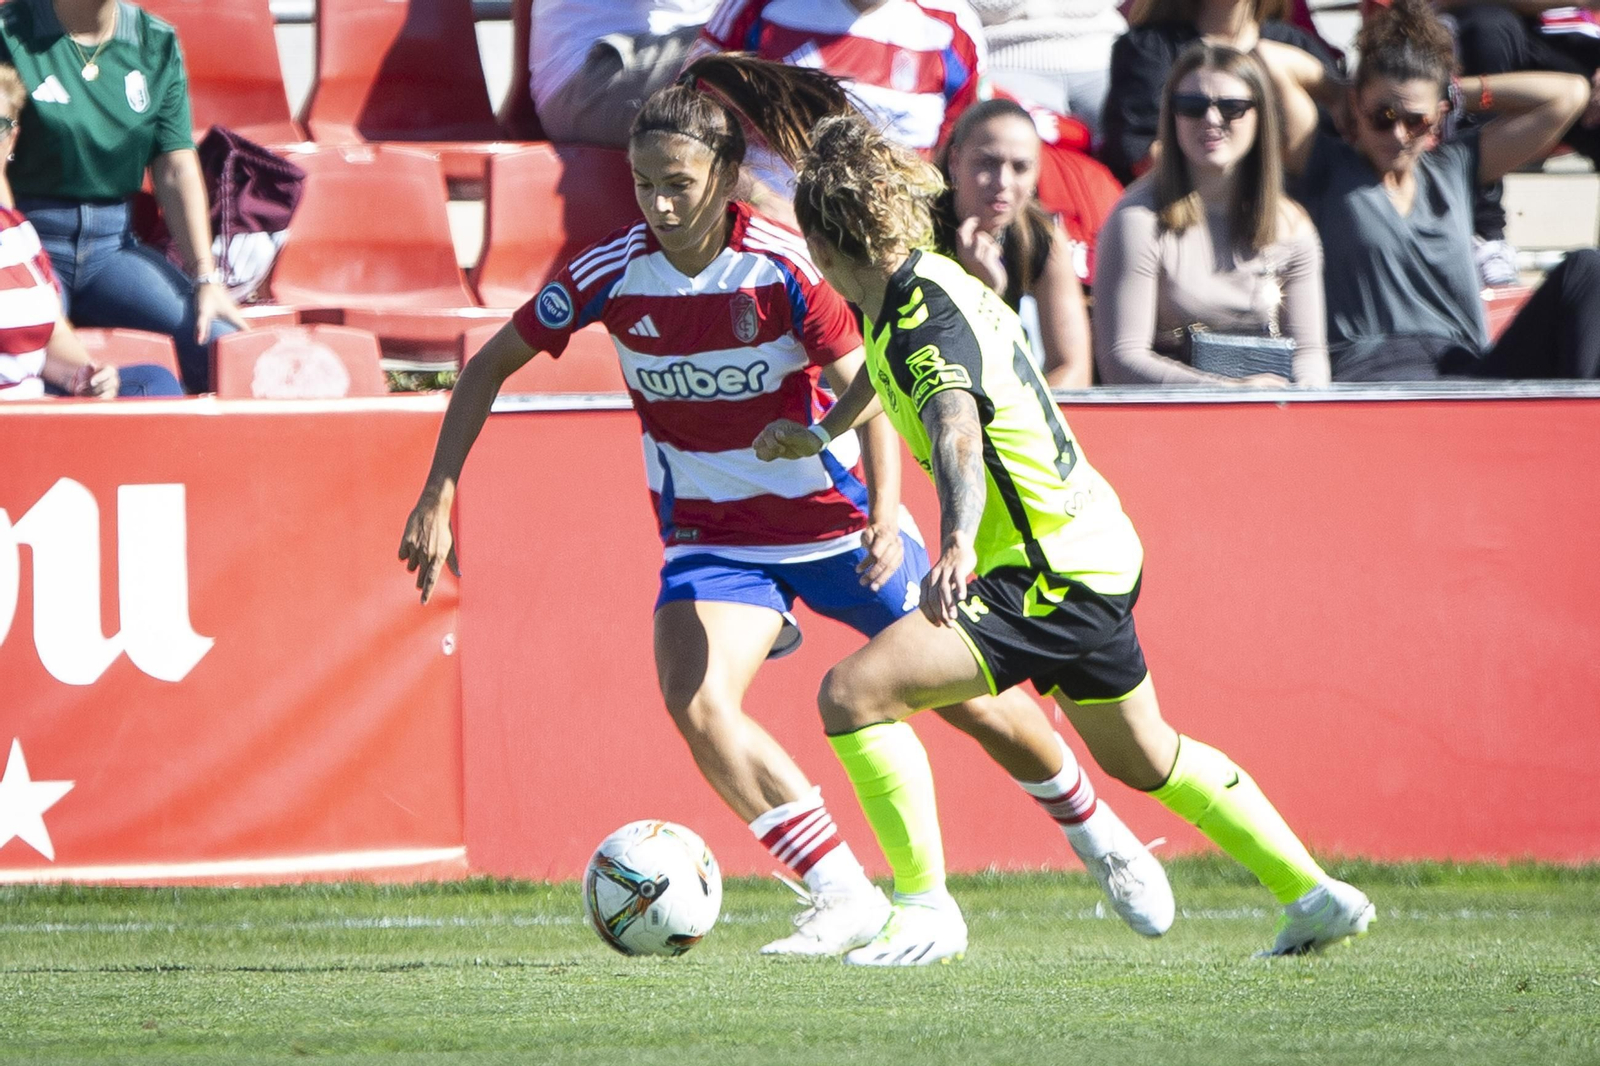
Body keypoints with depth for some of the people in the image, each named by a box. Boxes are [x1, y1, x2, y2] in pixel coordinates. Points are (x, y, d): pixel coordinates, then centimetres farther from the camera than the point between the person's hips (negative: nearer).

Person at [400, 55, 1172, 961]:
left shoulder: (783, 265, -20)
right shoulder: (614, 272, -14)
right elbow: (491, 366, -3)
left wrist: (885, 518, -32)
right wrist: (440, 497, -10)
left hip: (833, 515, -2)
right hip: (714, 536, 2)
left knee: (970, 698, 7)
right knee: (696, 699, -26)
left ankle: (1100, 839, 34)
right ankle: (844, 898, -18)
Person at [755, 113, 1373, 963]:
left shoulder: (924, 318, -22)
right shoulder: (924, 281, 7)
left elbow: (958, 435, -42)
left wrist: (957, 546, -58)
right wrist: (820, 433, 35)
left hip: (1054, 573, -10)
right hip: (1098, 548, 10)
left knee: (852, 693, -17)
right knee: (1142, 758, 27)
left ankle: (926, 911, -11)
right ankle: (1314, 896, 36)